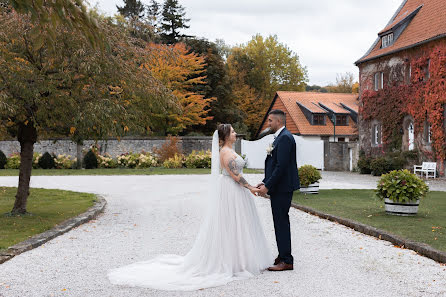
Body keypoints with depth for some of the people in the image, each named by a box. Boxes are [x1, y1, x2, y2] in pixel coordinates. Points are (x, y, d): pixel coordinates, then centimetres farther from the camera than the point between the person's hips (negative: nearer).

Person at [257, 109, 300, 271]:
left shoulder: (285, 138, -16)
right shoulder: (280, 137, 17)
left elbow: (281, 166, -23)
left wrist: (268, 186, -20)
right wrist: (265, 182, 13)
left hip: (282, 188, -10)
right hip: (279, 188, 10)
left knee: (281, 223, -6)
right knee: (281, 223, 15)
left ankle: (286, 261, -1)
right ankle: (283, 256, 24)